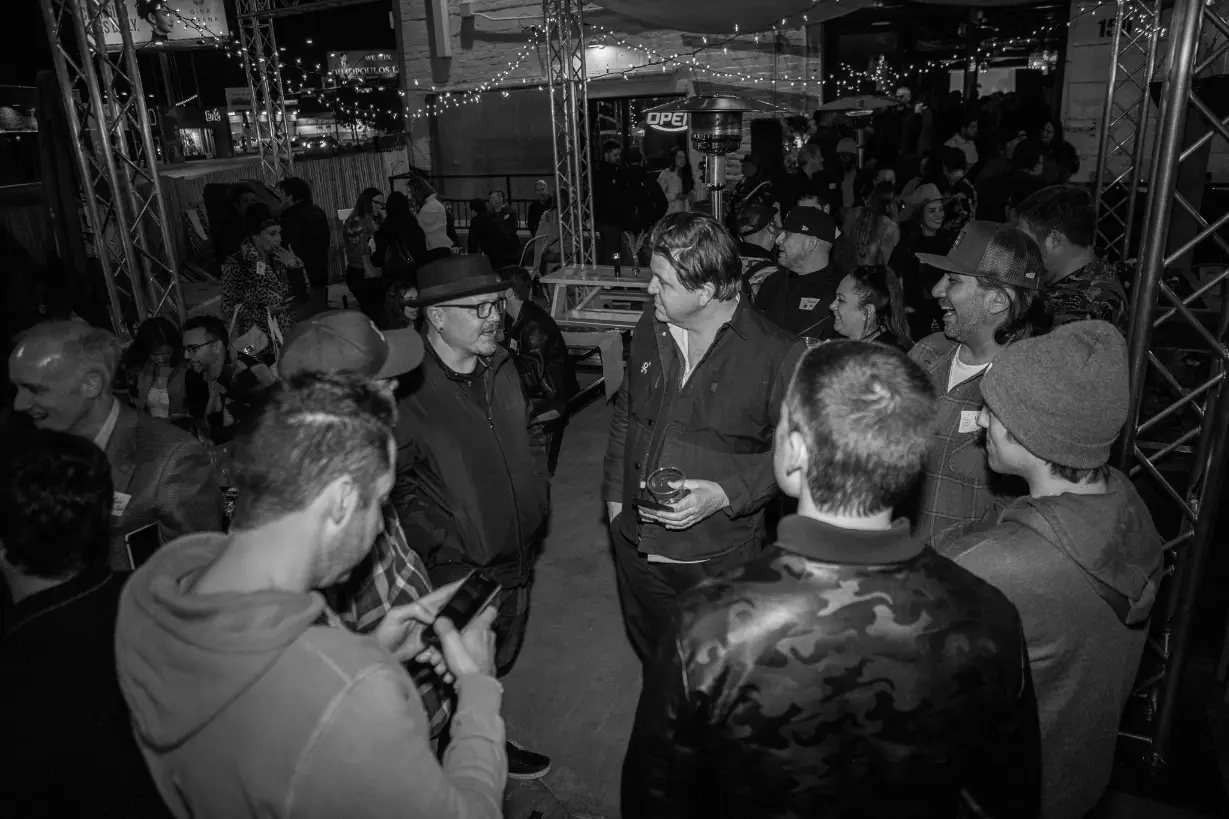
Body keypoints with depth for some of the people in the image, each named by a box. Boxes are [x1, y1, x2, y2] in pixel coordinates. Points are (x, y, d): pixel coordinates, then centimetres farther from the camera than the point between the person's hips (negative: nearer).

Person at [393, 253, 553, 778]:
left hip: (516, 563, 7)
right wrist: (444, 544, -21)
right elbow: (395, 487, -21)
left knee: (499, 663, 26)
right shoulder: (407, 392, -22)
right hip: (456, 574, -7)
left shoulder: (501, 367, 2)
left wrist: (537, 501, 10)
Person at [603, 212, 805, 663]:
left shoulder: (777, 354, -18)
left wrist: (726, 492, -23)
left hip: (718, 559, -5)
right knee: (651, 658, 27)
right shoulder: (648, 331, 1)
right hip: (636, 545, 5)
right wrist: (614, 491, 11)